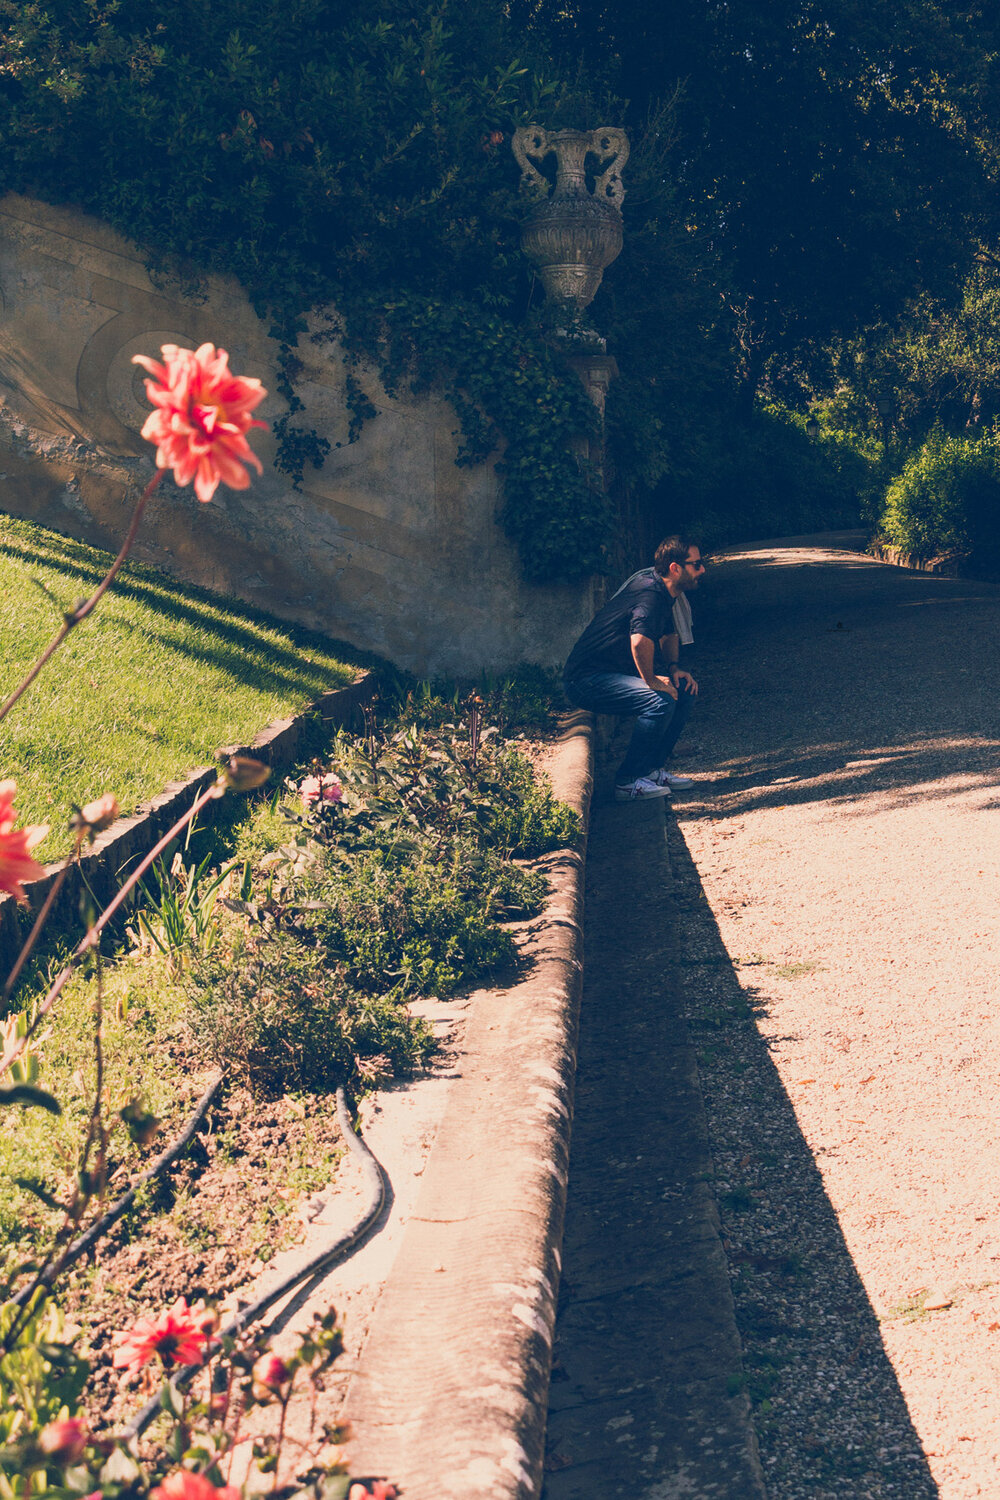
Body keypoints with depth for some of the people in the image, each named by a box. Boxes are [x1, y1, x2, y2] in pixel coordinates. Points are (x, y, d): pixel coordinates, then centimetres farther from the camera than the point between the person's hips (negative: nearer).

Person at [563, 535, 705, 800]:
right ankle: (628, 781, -15)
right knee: (660, 701, -27)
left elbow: (670, 635, 29)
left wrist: (674, 668, 10)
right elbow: (640, 640, -41)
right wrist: (652, 680, -26)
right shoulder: (650, 594, -23)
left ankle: (651, 768, 10)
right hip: (586, 680, -10)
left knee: (684, 691, 6)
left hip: (616, 673, 10)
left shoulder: (668, 593, 10)